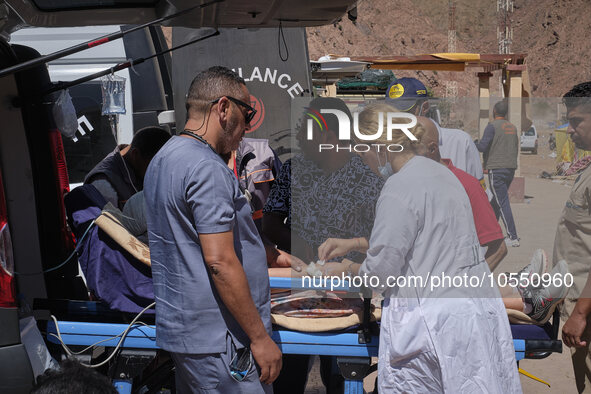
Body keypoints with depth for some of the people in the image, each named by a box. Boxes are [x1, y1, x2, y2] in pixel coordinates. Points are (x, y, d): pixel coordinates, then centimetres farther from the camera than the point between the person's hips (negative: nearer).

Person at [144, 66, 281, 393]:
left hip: (179, 329, 10)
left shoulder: (163, 160, 14)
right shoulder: (207, 169, -18)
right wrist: (260, 338, -18)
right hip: (218, 341, -10)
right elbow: (220, 261, -23)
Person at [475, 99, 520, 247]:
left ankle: (513, 237, -11)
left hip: (496, 169, -7)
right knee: (496, 200, 18)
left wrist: (473, 144, 5)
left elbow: (482, 146, -16)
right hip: (511, 168, 7)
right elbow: (516, 149, 17)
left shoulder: (492, 126, -9)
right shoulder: (512, 127, 13)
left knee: (503, 202, -7)